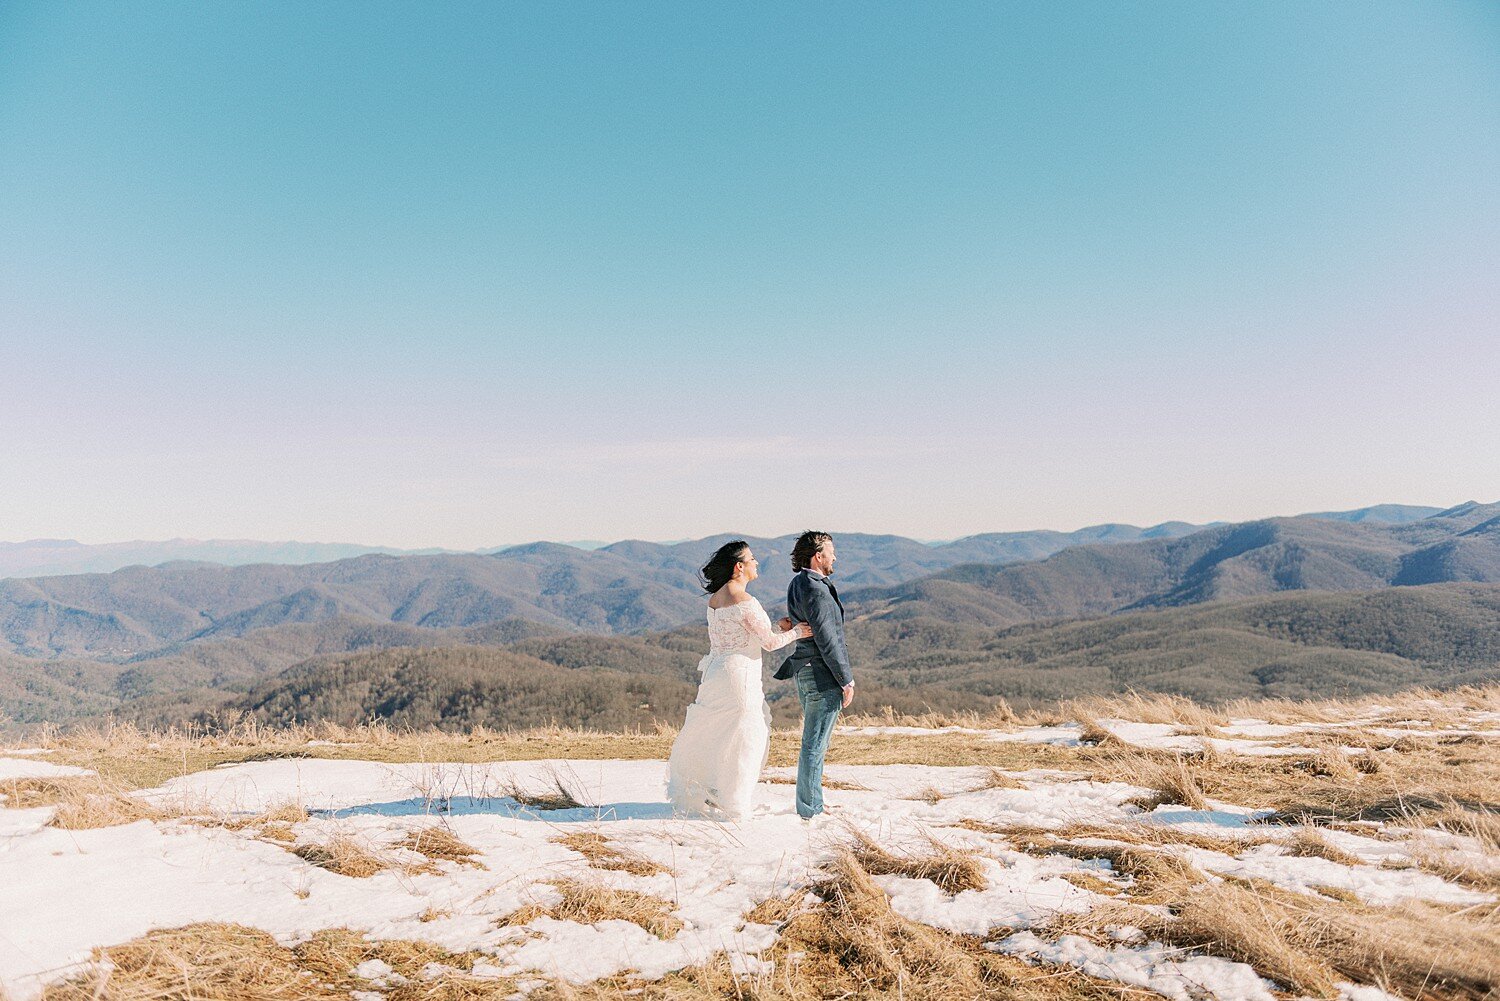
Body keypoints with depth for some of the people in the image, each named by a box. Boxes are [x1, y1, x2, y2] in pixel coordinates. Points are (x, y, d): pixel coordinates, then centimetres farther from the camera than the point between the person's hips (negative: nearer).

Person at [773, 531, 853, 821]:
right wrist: (846, 679, -14)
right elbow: (827, 640, -20)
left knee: (814, 743, 19)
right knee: (814, 745, -1)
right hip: (823, 677, -10)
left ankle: (811, 805, 28)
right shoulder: (817, 590, -19)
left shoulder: (796, 585, 11)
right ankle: (809, 810, 7)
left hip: (805, 673, 10)